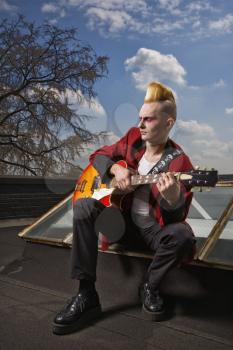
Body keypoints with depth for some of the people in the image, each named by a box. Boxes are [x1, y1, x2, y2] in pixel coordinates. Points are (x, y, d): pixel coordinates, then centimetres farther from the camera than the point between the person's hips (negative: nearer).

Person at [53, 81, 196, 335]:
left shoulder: (178, 161, -14)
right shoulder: (133, 137, 1)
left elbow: (177, 217, -18)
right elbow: (98, 156, 11)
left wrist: (173, 198, -43)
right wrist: (116, 169, -12)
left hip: (154, 226, -4)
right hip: (122, 216, 4)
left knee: (182, 235, -34)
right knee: (83, 206, -21)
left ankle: (150, 287, -4)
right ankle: (86, 294, -19)